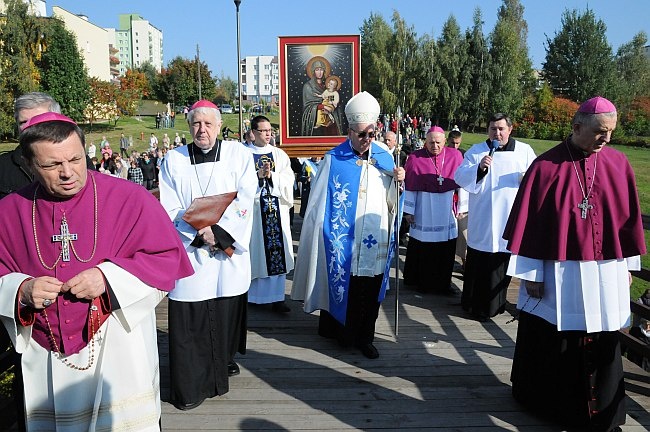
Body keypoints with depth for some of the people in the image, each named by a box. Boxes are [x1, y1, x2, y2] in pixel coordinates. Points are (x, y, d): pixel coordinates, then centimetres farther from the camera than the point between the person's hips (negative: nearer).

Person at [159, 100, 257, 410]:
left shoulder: (238, 154, 3)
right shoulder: (174, 160, 5)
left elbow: (244, 202, -5)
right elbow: (170, 210, -1)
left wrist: (219, 233, -14)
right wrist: (200, 234, -13)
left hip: (230, 251, 0)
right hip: (189, 253, 0)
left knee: (227, 312, 10)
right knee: (189, 320, 1)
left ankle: (224, 361, 36)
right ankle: (191, 385, 16)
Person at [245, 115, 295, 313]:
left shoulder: (279, 154, 11)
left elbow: (288, 179, 2)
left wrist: (271, 175, -12)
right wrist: (259, 174, -16)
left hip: (276, 208, 2)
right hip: (254, 208, -2)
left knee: (276, 249, 0)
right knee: (255, 249, 2)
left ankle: (276, 297, 5)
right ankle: (253, 293, 18)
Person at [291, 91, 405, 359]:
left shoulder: (384, 157, 7)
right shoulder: (334, 159, -4)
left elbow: (392, 199, 11)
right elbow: (320, 201, -3)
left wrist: (398, 180, -8)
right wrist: (324, 235, -5)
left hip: (375, 242, 3)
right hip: (342, 242, -3)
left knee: (371, 294, 10)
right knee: (342, 289, 7)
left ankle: (364, 338, 26)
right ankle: (338, 331, 28)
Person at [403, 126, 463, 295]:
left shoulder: (455, 156, 0)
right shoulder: (415, 158, -6)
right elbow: (410, 187, -4)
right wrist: (408, 211, -5)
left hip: (447, 212, 2)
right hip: (424, 212, -2)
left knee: (446, 250, 8)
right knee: (422, 249, 6)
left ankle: (443, 283, 23)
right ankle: (422, 282, 22)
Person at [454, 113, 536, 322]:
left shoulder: (524, 151, 10)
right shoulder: (476, 151, 7)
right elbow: (460, 177, 0)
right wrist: (479, 168, -17)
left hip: (511, 218, 1)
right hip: (482, 221, -1)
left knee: (502, 263, 6)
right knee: (479, 263, 1)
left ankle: (495, 304, 21)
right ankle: (475, 304, 13)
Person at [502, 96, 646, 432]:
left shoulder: (618, 164, 1)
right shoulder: (546, 166, -9)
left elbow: (628, 217, 9)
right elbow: (528, 221, -9)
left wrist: (628, 265, 11)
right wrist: (531, 274, -9)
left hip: (604, 274, 3)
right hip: (558, 274, -3)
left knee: (601, 347, 12)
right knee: (550, 344, 12)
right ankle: (546, 402, 34)